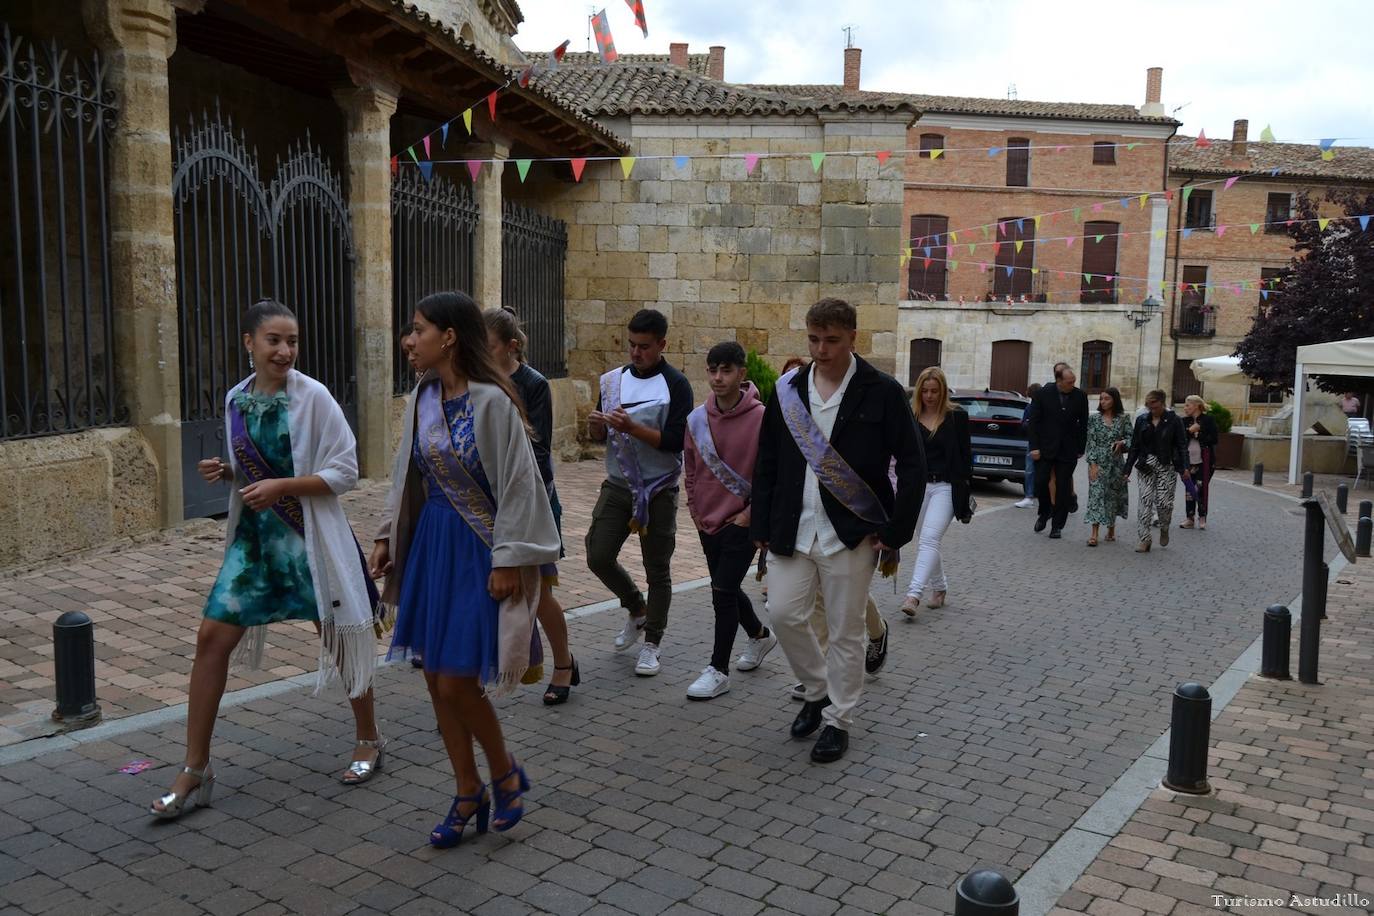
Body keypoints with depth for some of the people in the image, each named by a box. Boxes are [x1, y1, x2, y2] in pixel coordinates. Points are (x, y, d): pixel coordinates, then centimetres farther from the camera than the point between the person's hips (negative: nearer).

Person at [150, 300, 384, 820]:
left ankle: (369, 742, 30)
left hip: (309, 535, -5)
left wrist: (280, 486, -22)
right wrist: (225, 472, -4)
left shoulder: (313, 397, -12)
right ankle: (195, 772, 11)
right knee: (212, 637, -1)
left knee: (338, 637, 7)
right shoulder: (237, 399, 4)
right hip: (254, 534, 5)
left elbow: (344, 472, -13)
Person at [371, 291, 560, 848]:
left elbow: (517, 485, -16)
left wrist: (508, 560, -16)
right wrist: (387, 535, 13)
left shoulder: (491, 400, -16)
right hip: (431, 543, 7)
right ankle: (468, 793, 27)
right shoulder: (423, 399, 5)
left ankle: (505, 773, 23)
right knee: (436, 680, 10)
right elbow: (407, 476, 15)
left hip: (478, 549, -7)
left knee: (457, 683, -5)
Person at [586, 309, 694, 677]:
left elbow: (677, 441, -17)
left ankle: (652, 644, 18)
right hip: (617, 484, 5)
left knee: (657, 569, 5)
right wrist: (596, 424, -10)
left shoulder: (675, 385, -8)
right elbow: (599, 436, 13)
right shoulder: (614, 379, 7)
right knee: (599, 556, 0)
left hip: (658, 490, -5)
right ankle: (636, 609, 27)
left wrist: (632, 428, -26)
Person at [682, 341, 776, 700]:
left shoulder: (761, 418, -15)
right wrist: (695, 509, 9)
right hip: (708, 521, 6)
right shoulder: (697, 419, -1)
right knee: (726, 588, 18)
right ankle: (760, 635, 44)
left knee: (723, 592, -7)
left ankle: (718, 670, 6)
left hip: (742, 522, -6)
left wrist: (750, 513, -11)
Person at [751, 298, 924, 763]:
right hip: (793, 531, 4)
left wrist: (895, 534, -7)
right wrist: (762, 527, 6)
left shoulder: (882, 392, -5)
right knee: (783, 614, 0)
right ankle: (818, 689, 27)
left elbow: (912, 466, -3)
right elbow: (767, 463, 10)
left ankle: (838, 720, 22)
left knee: (845, 631, 4)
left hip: (851, 533, -3)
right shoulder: (787, 390, 5)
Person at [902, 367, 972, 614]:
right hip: (919, 485, 4)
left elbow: (966, 454, 1)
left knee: (929, 539, -18)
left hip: (945, 487, -4)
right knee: (926, 541, 13)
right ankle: (940, 588, 32)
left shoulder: (957, 416, -1)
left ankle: (914, 595, -26)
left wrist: (965, 488, -4)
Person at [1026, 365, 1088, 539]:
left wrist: (1081, 449, 3)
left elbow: (1083, 424, 6)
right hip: (1045, 448, -1)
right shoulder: (1043, 394, -5)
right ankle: (1044, 512, 23)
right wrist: (1034, 447, -8)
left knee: (1063, 488, 2)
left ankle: (1057, 526, 10)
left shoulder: (1080, 396, 0)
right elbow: (1034, 421, -2)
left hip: (1068, 451, 1)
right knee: (1041, 482, -5)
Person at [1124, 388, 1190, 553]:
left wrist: (1184, 467, -12)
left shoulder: (1174, 421, -1)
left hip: (1167, 466, -3)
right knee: (1145, 501, -4)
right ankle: (1144, 539, 1)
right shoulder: (1142, 421, 7)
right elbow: (1134, 446, 10)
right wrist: (1127, 469, 7)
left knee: (1164, 501, -7)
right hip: (1146, 466, 3)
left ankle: (1164, 530, 23)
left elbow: (1182, 445, -2)